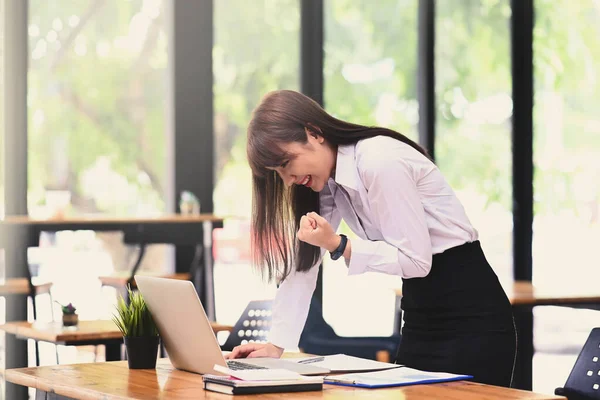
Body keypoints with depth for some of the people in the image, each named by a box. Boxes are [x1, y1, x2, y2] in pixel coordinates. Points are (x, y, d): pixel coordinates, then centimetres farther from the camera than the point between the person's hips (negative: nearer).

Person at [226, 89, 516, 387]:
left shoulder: (380, 161, -21)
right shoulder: (328, 181, 7)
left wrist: (337, 245, -25)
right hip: (420, 319, 8)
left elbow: (416, 260, -20)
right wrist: (276, 344, -1)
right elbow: (302, 265, 6)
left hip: (471, 316, -8)